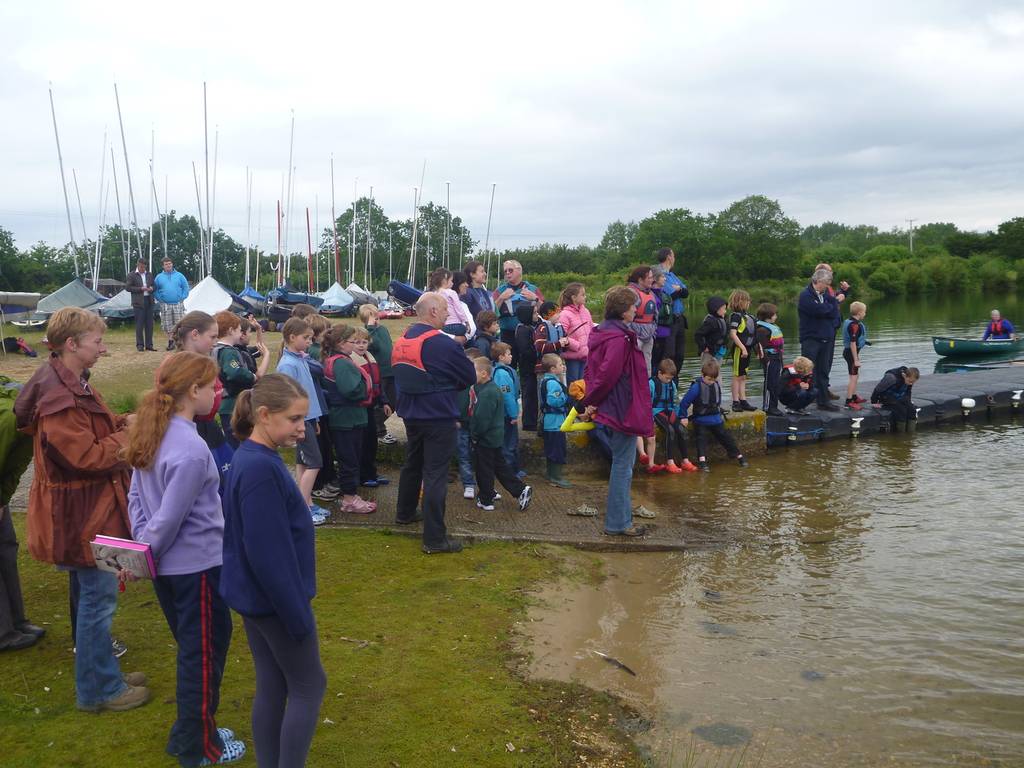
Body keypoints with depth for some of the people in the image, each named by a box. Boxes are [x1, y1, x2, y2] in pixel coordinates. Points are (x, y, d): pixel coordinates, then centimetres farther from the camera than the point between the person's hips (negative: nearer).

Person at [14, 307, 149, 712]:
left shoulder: (73, 384, 9)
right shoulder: (57, 397, -24)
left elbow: (96, 431, 14)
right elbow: (88, 457, -25)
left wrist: (126, 421, -3)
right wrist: (129, 433, -13)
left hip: (93, 504, 10)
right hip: (81, 512, -10)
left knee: (94, 592, 19)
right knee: (99, 595, 0)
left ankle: (102, 674, 32)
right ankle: (98, 690, 14)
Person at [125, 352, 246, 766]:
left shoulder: (152, 433, 2)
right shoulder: (191, 450, -26)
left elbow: (135, 495, 7)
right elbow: (169, 519, -21)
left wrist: (141, 548, 5)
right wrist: (146, 556, -6)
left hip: (168, 566, 9)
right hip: (198, 565, -9)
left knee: (192, 649, 23)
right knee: (204, 654, 8)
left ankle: (191, 731, 38)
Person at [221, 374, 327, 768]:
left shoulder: (251, 459, 5)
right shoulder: (260, 469, -25)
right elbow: (268, 553, -25)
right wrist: (297, 614, -18)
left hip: (257, 598, 9)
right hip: (275, 600, -9)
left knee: (271, 686, 17)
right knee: (308, 687, 7)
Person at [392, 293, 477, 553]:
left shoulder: (402, 341, 3)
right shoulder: (443, 344, -20)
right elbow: (470, 376, -10)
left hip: (411, 415, 8)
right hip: (439, 417, -8)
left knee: (412, 464, 25)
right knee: (436, 474, -4)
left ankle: (405, 512, 44)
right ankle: (434, 538, -1)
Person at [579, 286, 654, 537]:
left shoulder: (602, 333, 10)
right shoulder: (620, 339, -22)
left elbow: (590, 370, 14)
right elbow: (607, 374, -26)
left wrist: (590, 400, 9)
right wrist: (592, 401, -14)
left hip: (612, 409, 10)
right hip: (625, 410, -10)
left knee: (621, 464, 20)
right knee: (623, 467, -1)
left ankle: (619, 515, 30)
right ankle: (618, 523, 6)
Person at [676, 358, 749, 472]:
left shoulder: (717, 385, 2)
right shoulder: (697, 387, -17)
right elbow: (684, 402, -14)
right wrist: (683, 417, -11)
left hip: (716, 419, 5)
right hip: (701, 420, -5)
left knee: (725, 437, 11)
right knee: (701, 438, -20)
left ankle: (739, 456, 22)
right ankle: (702, 461, -27)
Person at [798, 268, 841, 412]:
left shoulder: (826, 294, 13)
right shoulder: (806, 295, -9)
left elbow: (835, 312, 10)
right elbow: (819, 310, -21)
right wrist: (831, 306, -4)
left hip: (827, 339, 7)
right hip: (811, 339, -7)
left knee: (823, 371, 11)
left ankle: (823, 401, 17)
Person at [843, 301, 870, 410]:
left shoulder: (849, 321, 8)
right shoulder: (854, 325, -23)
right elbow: (853, 343, -25)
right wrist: (856, 360, -22)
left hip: (849, 351, 11)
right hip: (851, 353, -11)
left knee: (855, 375, 22)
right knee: (853, 377, -5)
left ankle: (854, 397, 34)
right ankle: (849, 401, -1)